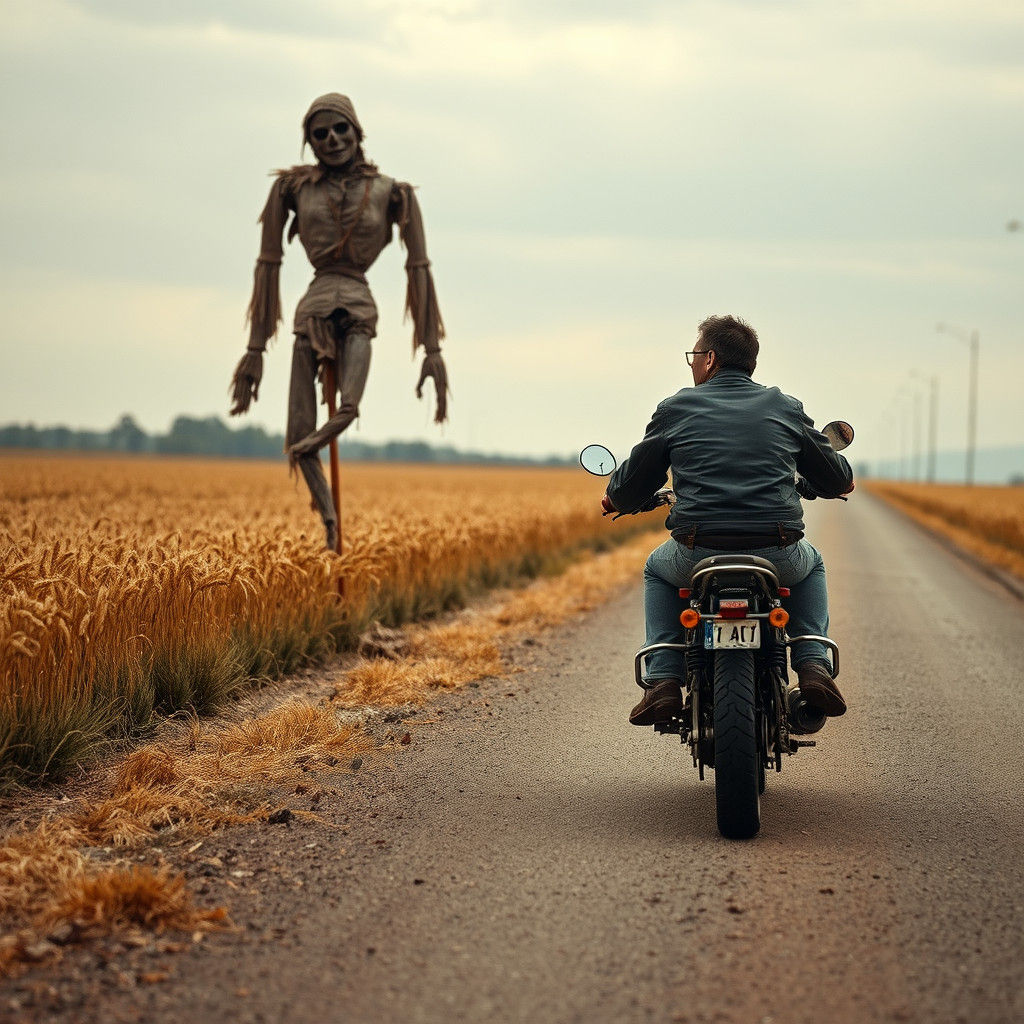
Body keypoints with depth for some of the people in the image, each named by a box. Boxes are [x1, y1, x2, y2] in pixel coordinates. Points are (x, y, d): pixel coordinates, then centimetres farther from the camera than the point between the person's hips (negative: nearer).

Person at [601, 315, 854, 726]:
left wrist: (615, 499, 38)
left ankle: (663, 681, 15)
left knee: (657, 569, 34)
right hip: (779, 559, 1)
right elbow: (838, 481, 20)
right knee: (811, 564, 36)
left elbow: (629, 487, 14)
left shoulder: (675, 409, 8)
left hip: (698, 559, -1)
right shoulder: (786, 408, 13)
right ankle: (814, 668, 15)